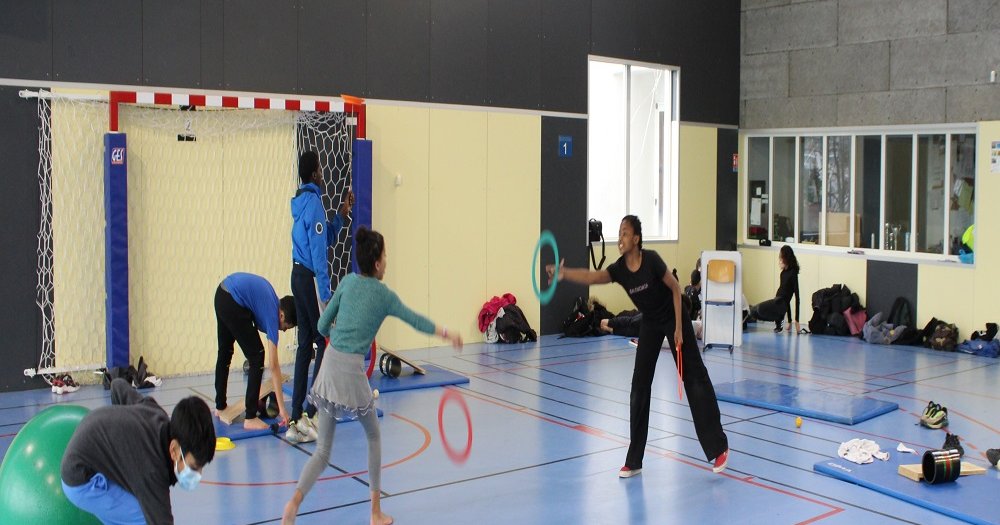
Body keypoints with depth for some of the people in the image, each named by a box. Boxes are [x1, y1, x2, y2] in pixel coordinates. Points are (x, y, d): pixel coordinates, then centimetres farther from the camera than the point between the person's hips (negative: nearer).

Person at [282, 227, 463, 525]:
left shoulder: (348, 282, 8)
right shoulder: (384, 295, -2)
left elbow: (323, 326, 9)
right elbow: (416, 321, 9)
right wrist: (447, 334, 23)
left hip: (329, 366, 4)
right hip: (352, 371, -4)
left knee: (323, 450, 10)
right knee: (373, 436, 19)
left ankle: (295, 500, -14)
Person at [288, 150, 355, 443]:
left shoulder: (302, 201, 15)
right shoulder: (313, 202, -13)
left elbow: (327, 239, 22)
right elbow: (319, 251, -18)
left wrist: (341, 214, 13)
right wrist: (326, 295, -18)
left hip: (299, 276, 9)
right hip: (311, 278, -9)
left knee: (305, 345, 11)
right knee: (325, 343, -5)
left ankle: (296, 420, 13)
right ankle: (310, 416, -6)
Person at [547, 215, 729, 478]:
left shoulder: (651, 260, -26)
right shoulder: (619, 269, -15)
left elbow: (675, 288, -15)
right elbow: (592, 276, -32)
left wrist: (678, 328, -17)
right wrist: (564, 273, -48)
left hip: (674, 319, -4)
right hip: (649, 323, 4)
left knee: (694, 379, -1)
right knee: (639, 385, -1)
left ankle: (718, 448, 11)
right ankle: (634, 461, 5)